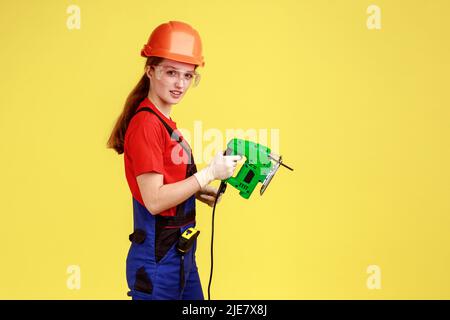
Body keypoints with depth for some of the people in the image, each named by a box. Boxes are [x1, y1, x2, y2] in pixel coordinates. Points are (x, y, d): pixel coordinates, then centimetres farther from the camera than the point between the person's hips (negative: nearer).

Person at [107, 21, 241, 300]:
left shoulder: (163, 122, 9)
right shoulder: (146, 123, -17)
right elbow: (153, 200, -22)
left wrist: (197, 191, 6)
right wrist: (210, 173, -18)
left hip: (181, 252, 9)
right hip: (158, 258, -9)